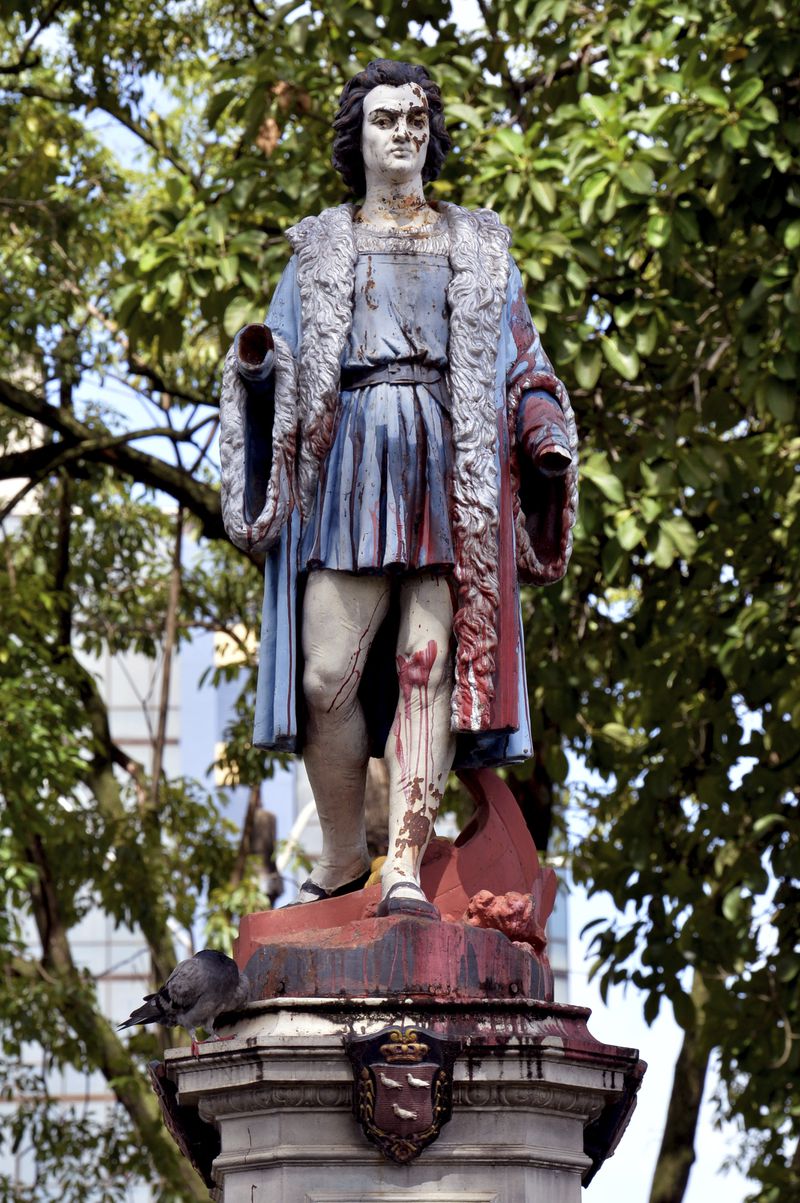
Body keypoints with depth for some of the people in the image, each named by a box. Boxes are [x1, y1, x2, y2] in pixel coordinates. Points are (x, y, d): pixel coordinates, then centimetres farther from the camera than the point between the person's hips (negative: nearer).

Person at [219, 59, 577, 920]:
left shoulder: (479, 247, 20)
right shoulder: (318, 249, 20)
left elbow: (520, 361, 16)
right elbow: (281, 364, 16)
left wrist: (546, 438, -2)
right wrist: (256, 363, -7)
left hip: (451, 465, 0)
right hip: (347, 461, 0)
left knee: (428, 662, -12)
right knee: (328, 672, -11)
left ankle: (405, 864, -16)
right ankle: (342, 854, 5)